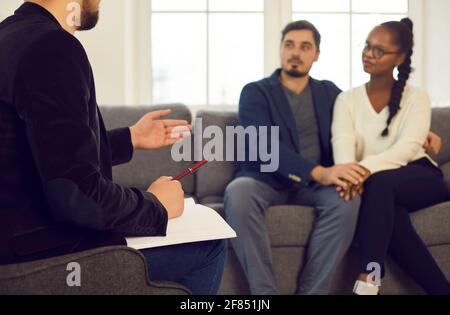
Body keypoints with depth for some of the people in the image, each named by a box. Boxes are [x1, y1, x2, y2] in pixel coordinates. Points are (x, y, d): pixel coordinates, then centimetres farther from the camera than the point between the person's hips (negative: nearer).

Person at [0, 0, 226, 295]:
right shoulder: (53, 47, -23)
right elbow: (76, 195, -28)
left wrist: (131, 138, 25)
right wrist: (155, 205, -11)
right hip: (50, 249, -10)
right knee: (210, 247, 2)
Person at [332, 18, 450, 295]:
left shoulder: (416, 98, 4)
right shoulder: (348, 99, 10)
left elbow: (408, 146, -15)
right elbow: (342, 142, -10)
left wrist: (366, 167, -35)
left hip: (418, 178, -1)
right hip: (377, 187, 2)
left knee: (380, 182, -37)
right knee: (390, 216, -36)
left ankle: (367, 283, -41)